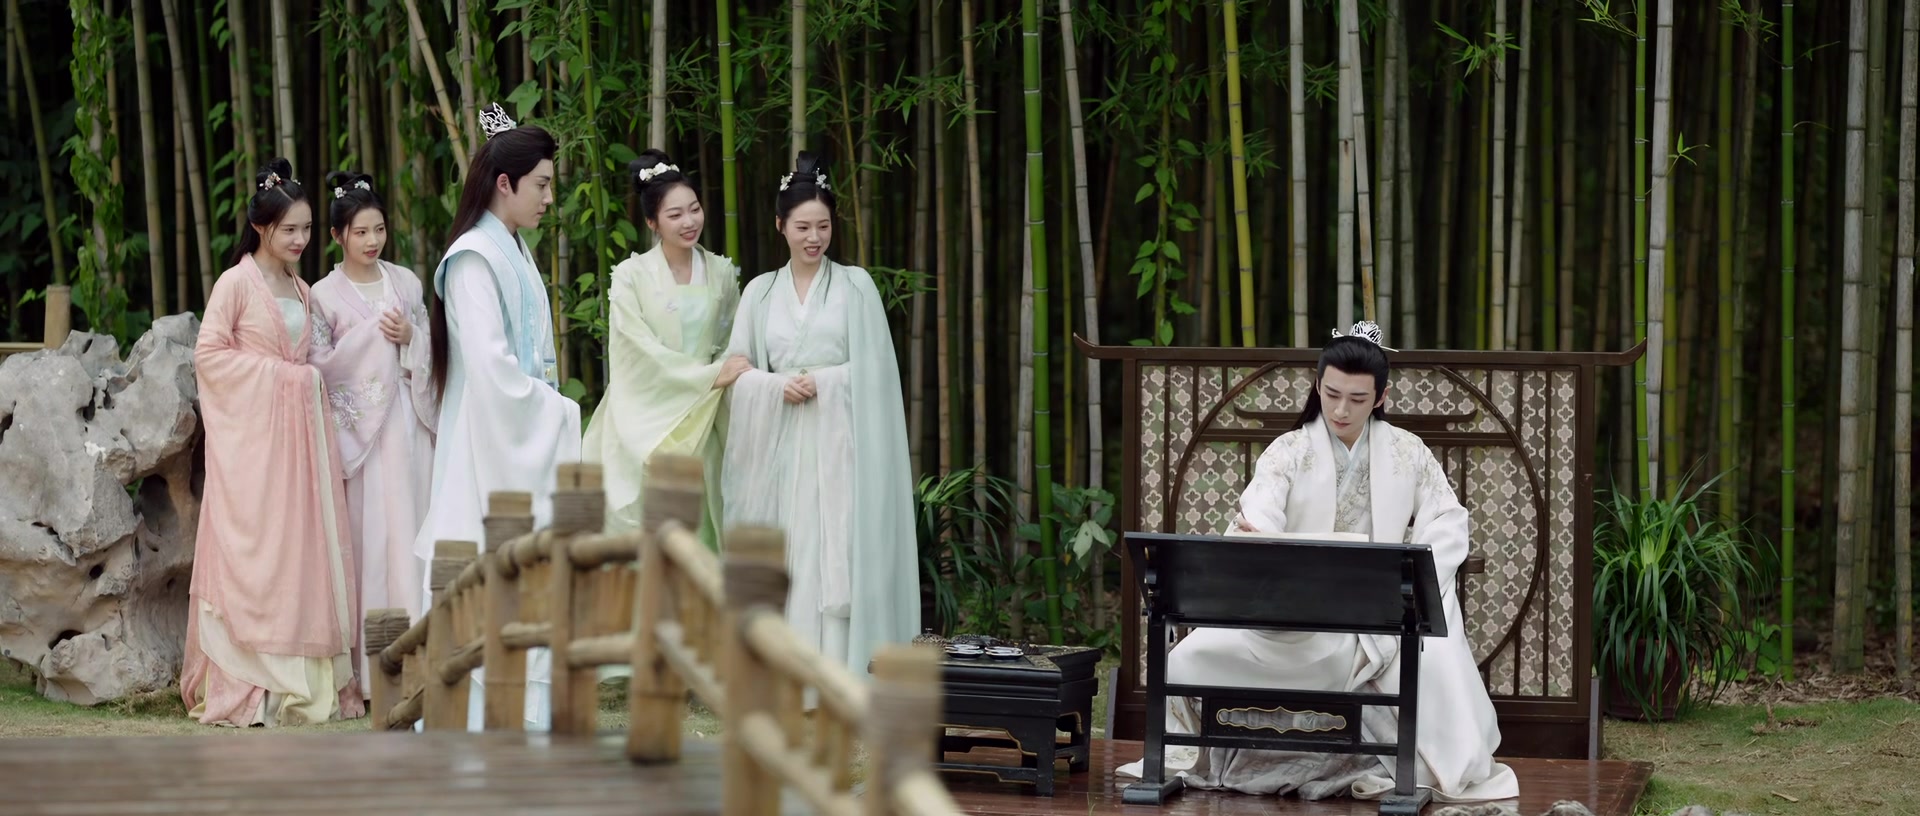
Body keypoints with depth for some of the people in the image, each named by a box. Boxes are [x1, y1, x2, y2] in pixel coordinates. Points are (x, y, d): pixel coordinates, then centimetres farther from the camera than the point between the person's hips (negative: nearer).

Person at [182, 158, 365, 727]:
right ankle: (245, 687, -6)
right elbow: (208, 354, -9)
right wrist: (272, 371, -11)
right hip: (251, 432, -7)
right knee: (253, 546, -8)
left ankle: (305, 683, 6)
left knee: (304, 543, 3)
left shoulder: (301, 290, 17)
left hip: (299, 431, 7)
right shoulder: (236, 283, -4)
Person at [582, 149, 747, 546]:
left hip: (704, 424, 3)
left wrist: (727, 370, -6)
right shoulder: (631, 275, -5)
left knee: (699, 525, 1)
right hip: (647, 421, -3)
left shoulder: (721, 272, 6)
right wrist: (711, 376, -13)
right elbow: (644, 353, -9)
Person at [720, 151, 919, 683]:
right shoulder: (760, 292, 13)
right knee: (782, 554, -1)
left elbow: (872, 368, 1)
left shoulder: (855, 285, 6)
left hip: (837, 441, -2)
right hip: (778, 442, 2)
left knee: (834, 552, -9)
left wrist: (820, 382, -11)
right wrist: (779, 385, -10)